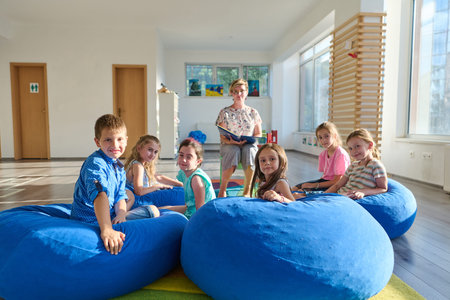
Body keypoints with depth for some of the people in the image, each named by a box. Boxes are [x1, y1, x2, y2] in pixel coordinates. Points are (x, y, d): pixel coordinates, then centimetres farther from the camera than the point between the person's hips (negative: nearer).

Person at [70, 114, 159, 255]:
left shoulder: (119, 167, 8)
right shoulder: (95, 164, -22)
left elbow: (120, 197, 6)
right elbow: (99, 195, -39)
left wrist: (121, 214, -16)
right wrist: (106, 230, -51)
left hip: (110, 215, 9)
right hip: (92, 221, -9)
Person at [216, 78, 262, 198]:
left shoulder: (253, 112, 13)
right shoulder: (225, 112, 6)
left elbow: (258, 134, 13)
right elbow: (222, 137, 1)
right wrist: (232, 141, -20)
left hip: (249, 145, 2)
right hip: (229, 145, -1)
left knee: (250, 150, -35)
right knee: (233, 151, -37)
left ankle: (247, 190, -26)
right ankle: (223, 188, -26)